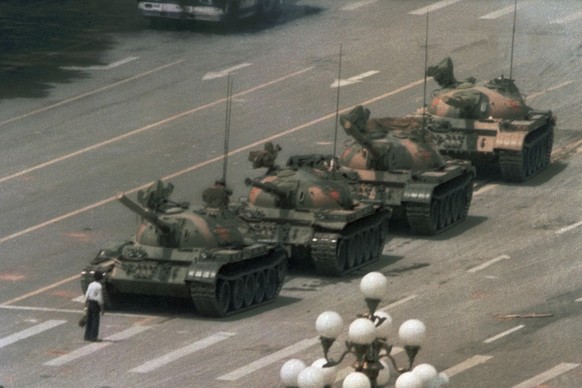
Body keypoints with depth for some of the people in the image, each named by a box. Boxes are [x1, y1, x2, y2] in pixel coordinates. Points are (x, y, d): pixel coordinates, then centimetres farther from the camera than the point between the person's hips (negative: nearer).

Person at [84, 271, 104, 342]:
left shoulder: (91, 285, 5)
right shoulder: (99, 286, -14)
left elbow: (87, 295, 9)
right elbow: (100, 299, -15)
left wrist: (86, 304, 17)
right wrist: (102, 308, -8)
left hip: (90, 303, 6)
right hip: (96, 304, -6)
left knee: (89, 320, 13)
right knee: (95, 320, 0)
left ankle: (87, 336, 17)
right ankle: (93, 336, -1)